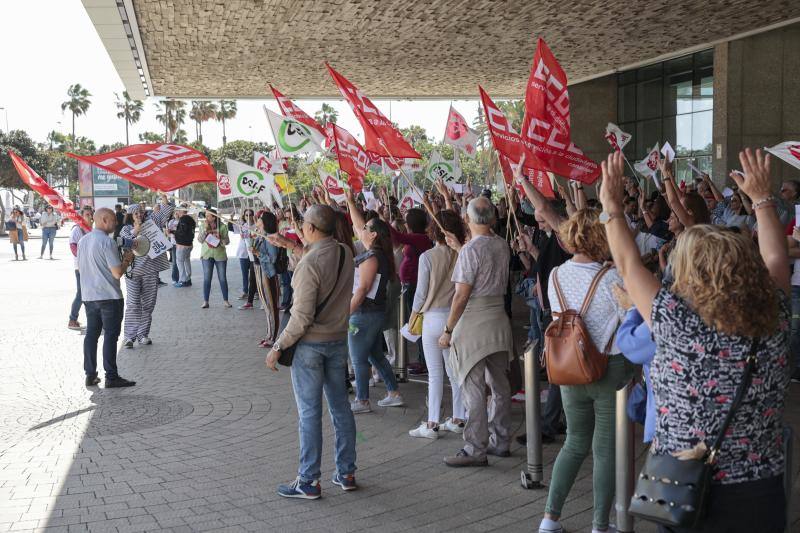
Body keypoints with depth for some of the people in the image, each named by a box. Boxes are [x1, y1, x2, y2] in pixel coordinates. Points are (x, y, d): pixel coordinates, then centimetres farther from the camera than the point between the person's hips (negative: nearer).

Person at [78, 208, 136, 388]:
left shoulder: (83, 241, 9)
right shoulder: (107, 242, -16)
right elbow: (117, 273, -18)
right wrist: (127, 259, -1)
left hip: (89, 296, 7)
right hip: (109, 297, -7)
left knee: (91, 333, 12)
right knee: (110, 335, -1)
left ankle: (90, 374, 14)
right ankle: (111, 377, 1)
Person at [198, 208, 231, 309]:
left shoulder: (223, 226, -4)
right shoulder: (204, 226, 2)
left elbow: (227, 241, -1)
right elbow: (199, 240, -5)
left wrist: (220, 239, -21)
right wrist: (205, 229, -14)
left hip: (220, 255, -1)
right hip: (207, 255, 1)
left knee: (223, 278, 3)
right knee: (206, 279, 1)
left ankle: (225, 301, 12)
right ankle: (205, 301, 6)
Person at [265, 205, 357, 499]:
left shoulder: (309, 264, -22)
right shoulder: (346, 254, 0)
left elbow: (302, 316, -22)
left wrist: (278, 346, -13)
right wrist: (288, 243, 28)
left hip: (310, 343, -7)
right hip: (338, 340, 7)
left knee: (309, 413, 0)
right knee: (340, 407, 14)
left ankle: (308, 482, 8)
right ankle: (346, 473, 23)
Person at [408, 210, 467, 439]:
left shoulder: (428, 257, -11)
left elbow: (421, 293, -7)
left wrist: (412, 318, 6)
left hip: (433, 318, -4)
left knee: (435, 373, 0)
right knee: (455, 371, 13)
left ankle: (431, 424, 4)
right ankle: (458, 419, 20)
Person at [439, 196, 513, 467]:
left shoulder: (471, 249, -15)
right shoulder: (502, 245, 7)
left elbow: (461, 295, -16)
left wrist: (448, 330, -9)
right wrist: (459, 248, 37)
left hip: (474, 322, -8)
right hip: (499, 319, 8)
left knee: (473, 389, -4)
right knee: (499, 384, 14)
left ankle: (475, 450, -1)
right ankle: (500, 441, 23)